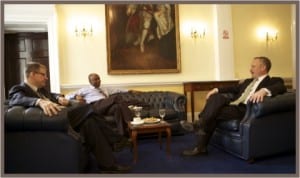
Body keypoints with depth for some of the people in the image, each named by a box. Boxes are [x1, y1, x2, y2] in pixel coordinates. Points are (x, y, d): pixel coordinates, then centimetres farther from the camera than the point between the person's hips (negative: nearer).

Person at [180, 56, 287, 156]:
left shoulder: (274, 81, 6)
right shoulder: (248, 81, 30)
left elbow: (281, 87, -14)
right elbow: (234, 88, 29)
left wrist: (264, 90, -36)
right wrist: (217, 90, 11)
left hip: (246, 110, -7)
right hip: (233, 105, 7)